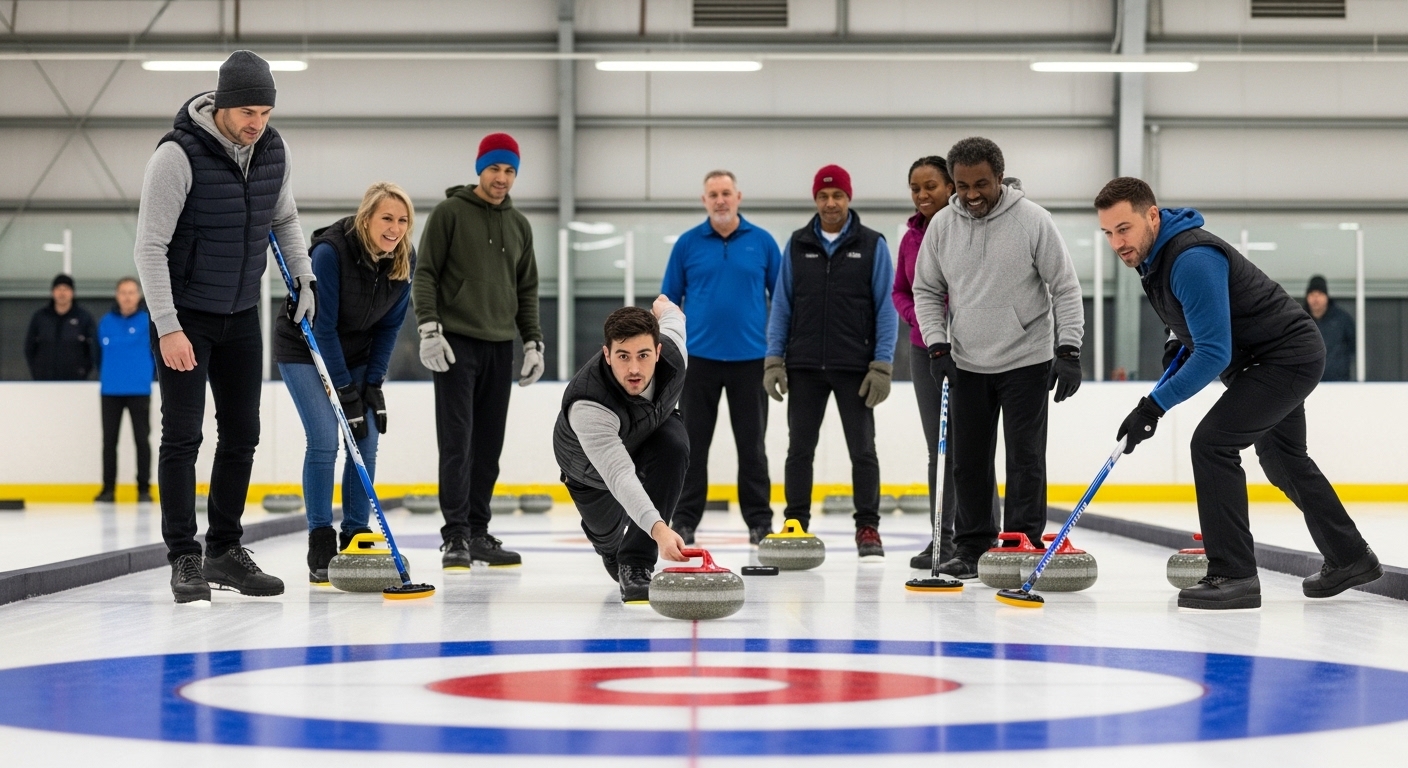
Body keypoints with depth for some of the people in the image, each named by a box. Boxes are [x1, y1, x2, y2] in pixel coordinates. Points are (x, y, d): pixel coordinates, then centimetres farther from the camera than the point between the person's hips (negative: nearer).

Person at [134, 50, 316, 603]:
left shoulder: (274, 151, -3)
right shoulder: (179, 154, -21)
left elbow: (284, 218, 16)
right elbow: (150, 246, -20)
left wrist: (304, 275, 3)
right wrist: (167, 327, -24)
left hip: (242, 314, 6)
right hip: (185, 315, -6)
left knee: (242, 433, 8)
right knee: (182, 434, -6)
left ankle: (225, 551, 19)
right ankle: (183, 558, 1)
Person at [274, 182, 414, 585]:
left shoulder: (405, 260, -14)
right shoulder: (331, 252, -30)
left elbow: (389, 325, -4)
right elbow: (322, 326, -26)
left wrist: (373, 383, -8)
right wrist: (344, 391, -25)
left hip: (356, 352, 5)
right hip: (305, 350, -5)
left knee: (367, 442, -3)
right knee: (324, 441, -15)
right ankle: (320, 548, -8)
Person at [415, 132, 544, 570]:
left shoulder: (519, 225, 15)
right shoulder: (450, 213, -1)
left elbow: (527, 289, 19)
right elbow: (424, 274, -5)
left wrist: (533, 341, 12)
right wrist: (428, 327, -15)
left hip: (500, 348, 5)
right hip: (457, 342, -5)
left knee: (489, 447, 6)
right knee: (457, 443, -8)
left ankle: (479, 532, 12)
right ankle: (456, 537, -8)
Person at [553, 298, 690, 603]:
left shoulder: (671, 351, -35)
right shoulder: (586, 405, -48)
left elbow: (670, 316, -9)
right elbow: (619, 475, -57)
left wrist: (664, 307, 16)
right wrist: (658, 529, -71)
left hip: (651, 428, 2)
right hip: (592, 466, -2)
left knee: (673, 446, -32)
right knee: (608, 536, 15)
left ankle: (636, 566, -25)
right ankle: (617, 552, 57)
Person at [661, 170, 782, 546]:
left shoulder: (762, 242, 1)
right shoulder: (687, 244, 1)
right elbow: (669, 301, 5)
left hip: (750, 359, 0)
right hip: (699, 359, 0)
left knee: (752, 445, 6)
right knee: (693, 444, 5)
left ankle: (759, 521, 13)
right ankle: (684, 521, 12)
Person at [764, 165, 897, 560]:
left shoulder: (872, 245, -1)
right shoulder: (797, 246, 6)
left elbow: (886, 308, -2)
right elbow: (782, 305, 7)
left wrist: (883, 364, -9)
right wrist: (774, 359, 0)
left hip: (855, 368, -2)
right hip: (804, 367, 2)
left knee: (862, 449, 2)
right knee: (800, 448, 6)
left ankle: (868, 527, 9)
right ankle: (795, 524, 14)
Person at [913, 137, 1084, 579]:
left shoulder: (1032, 220, -11)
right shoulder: (942, 225, -1)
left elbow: (1065, 287, -8)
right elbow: (926, 290, 8)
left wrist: (1068, 350, -14)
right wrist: (937, 347, -3)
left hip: (1026, 363, -4)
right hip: (968, 364, 4)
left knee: (1025, 459, -3)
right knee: (969, 460, 8)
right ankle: (972, 547, 17)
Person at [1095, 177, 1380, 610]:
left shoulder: (1192, 260, -31)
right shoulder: (1152, 254, 0)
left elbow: (1214, 353, -32)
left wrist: (1155, 406, -33)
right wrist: (1181, 340, 7)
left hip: (1288, 358, -11)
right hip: (1282, 356, 11)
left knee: (1212, 443, -20)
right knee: (1282, 460, 23)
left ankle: (1233, 576, -17)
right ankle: (1350, 559, 39)